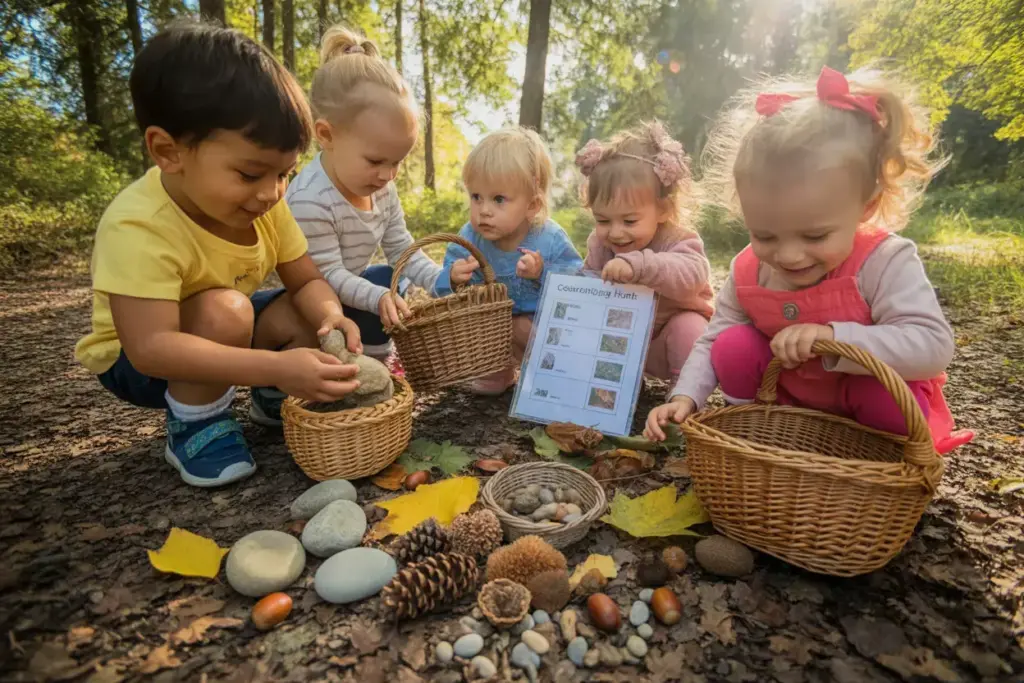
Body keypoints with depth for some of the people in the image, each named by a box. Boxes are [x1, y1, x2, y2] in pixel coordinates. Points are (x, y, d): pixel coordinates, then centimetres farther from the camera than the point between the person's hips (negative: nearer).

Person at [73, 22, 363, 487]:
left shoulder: (264, 205, -15)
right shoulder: (138, 227, -35)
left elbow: (307, 282, -11)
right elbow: (151, 348, -41)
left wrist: (329, 316, -35)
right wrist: (277, 367, -51)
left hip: (223, 340, 6)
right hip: (136, 361, -5)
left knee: (307, 312, -14)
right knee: (223, 311, -34)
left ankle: (272, 399, 11)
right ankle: (195, 427, -9)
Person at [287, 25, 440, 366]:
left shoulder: (381, 188, -6)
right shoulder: (310, 200, -32)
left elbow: (401, 248, -3)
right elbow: (328, 276, -29)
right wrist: (378, 298, -42)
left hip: (347, 287, 9)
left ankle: (375, 353, 8)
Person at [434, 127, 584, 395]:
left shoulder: (551, 240, -22)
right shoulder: (468, 239, -14)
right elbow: (442, 291, -11)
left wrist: (543, 273, -38)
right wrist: (453, 280, -35)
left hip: (539, 326, -3)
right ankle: (498, 370, 10)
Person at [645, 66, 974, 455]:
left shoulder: (885, 263, -28)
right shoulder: (748, 272, -17)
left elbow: (933, 348, -34)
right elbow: (711, 342, -7)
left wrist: (833, 337, -47)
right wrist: (685, 397, -21)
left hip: (869, 403, -2)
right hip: (787, 399, 3)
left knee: (886, 392, -33)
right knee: (733, 346, -18)